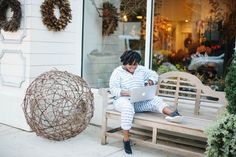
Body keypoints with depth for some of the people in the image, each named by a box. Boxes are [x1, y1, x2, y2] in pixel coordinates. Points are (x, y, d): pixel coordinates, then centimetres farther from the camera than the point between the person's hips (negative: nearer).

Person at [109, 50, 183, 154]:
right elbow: (113, 89, -11)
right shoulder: (118, 72, -3)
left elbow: (154, 74, 22)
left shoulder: (141, 69, 12)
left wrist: (150, 81, 0)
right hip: (123, 100, -5)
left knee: (155, 99, -22)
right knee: (128, 107, -40)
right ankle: (126, 139, -33)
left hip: (139, 101, 5)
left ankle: (172, 113, -48)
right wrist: (126, 93, -27)